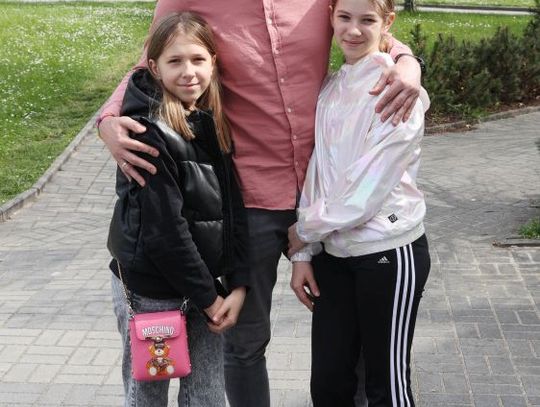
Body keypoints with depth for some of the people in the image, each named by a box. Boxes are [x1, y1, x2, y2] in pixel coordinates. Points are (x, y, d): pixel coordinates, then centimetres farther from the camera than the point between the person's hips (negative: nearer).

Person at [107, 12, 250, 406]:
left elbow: (234, 209, 3)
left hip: (204, 285, 6)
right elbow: (163, 229, -19)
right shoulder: (149, 133, -17)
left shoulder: (215, 126, 3)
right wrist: (207, 297, -13)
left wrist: (239, 283, -6)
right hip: (150, 291, -6)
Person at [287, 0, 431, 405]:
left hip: (389, 252, -6)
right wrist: (302, 253, 4)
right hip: (333, 253, 6)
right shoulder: (330, 88, 7)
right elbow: (316, 174, 8)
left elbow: (367, 189, -17)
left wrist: (303, 229, -6)